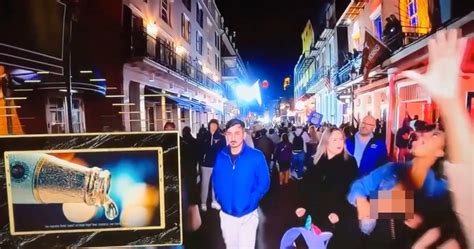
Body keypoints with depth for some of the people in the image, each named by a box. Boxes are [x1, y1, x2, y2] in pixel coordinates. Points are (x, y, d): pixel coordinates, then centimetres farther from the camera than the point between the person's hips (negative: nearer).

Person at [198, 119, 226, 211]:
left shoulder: (221, 138, -1)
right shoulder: (204, 137, 0)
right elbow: (200, 149, 1)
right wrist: (200, 161, -7)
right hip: (205, 164, 0)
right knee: (204, 184, 7)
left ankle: (214, 202, 27)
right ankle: (203, 203, 18)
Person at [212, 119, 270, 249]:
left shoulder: (256, 156, -14)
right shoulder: (220, 156, -3)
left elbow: (264, 183, -9)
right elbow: (215, 180, 8)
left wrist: (250, 202, -15)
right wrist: (219, 198, -3)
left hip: (248, 214, -3)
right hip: (226, 214, 3)